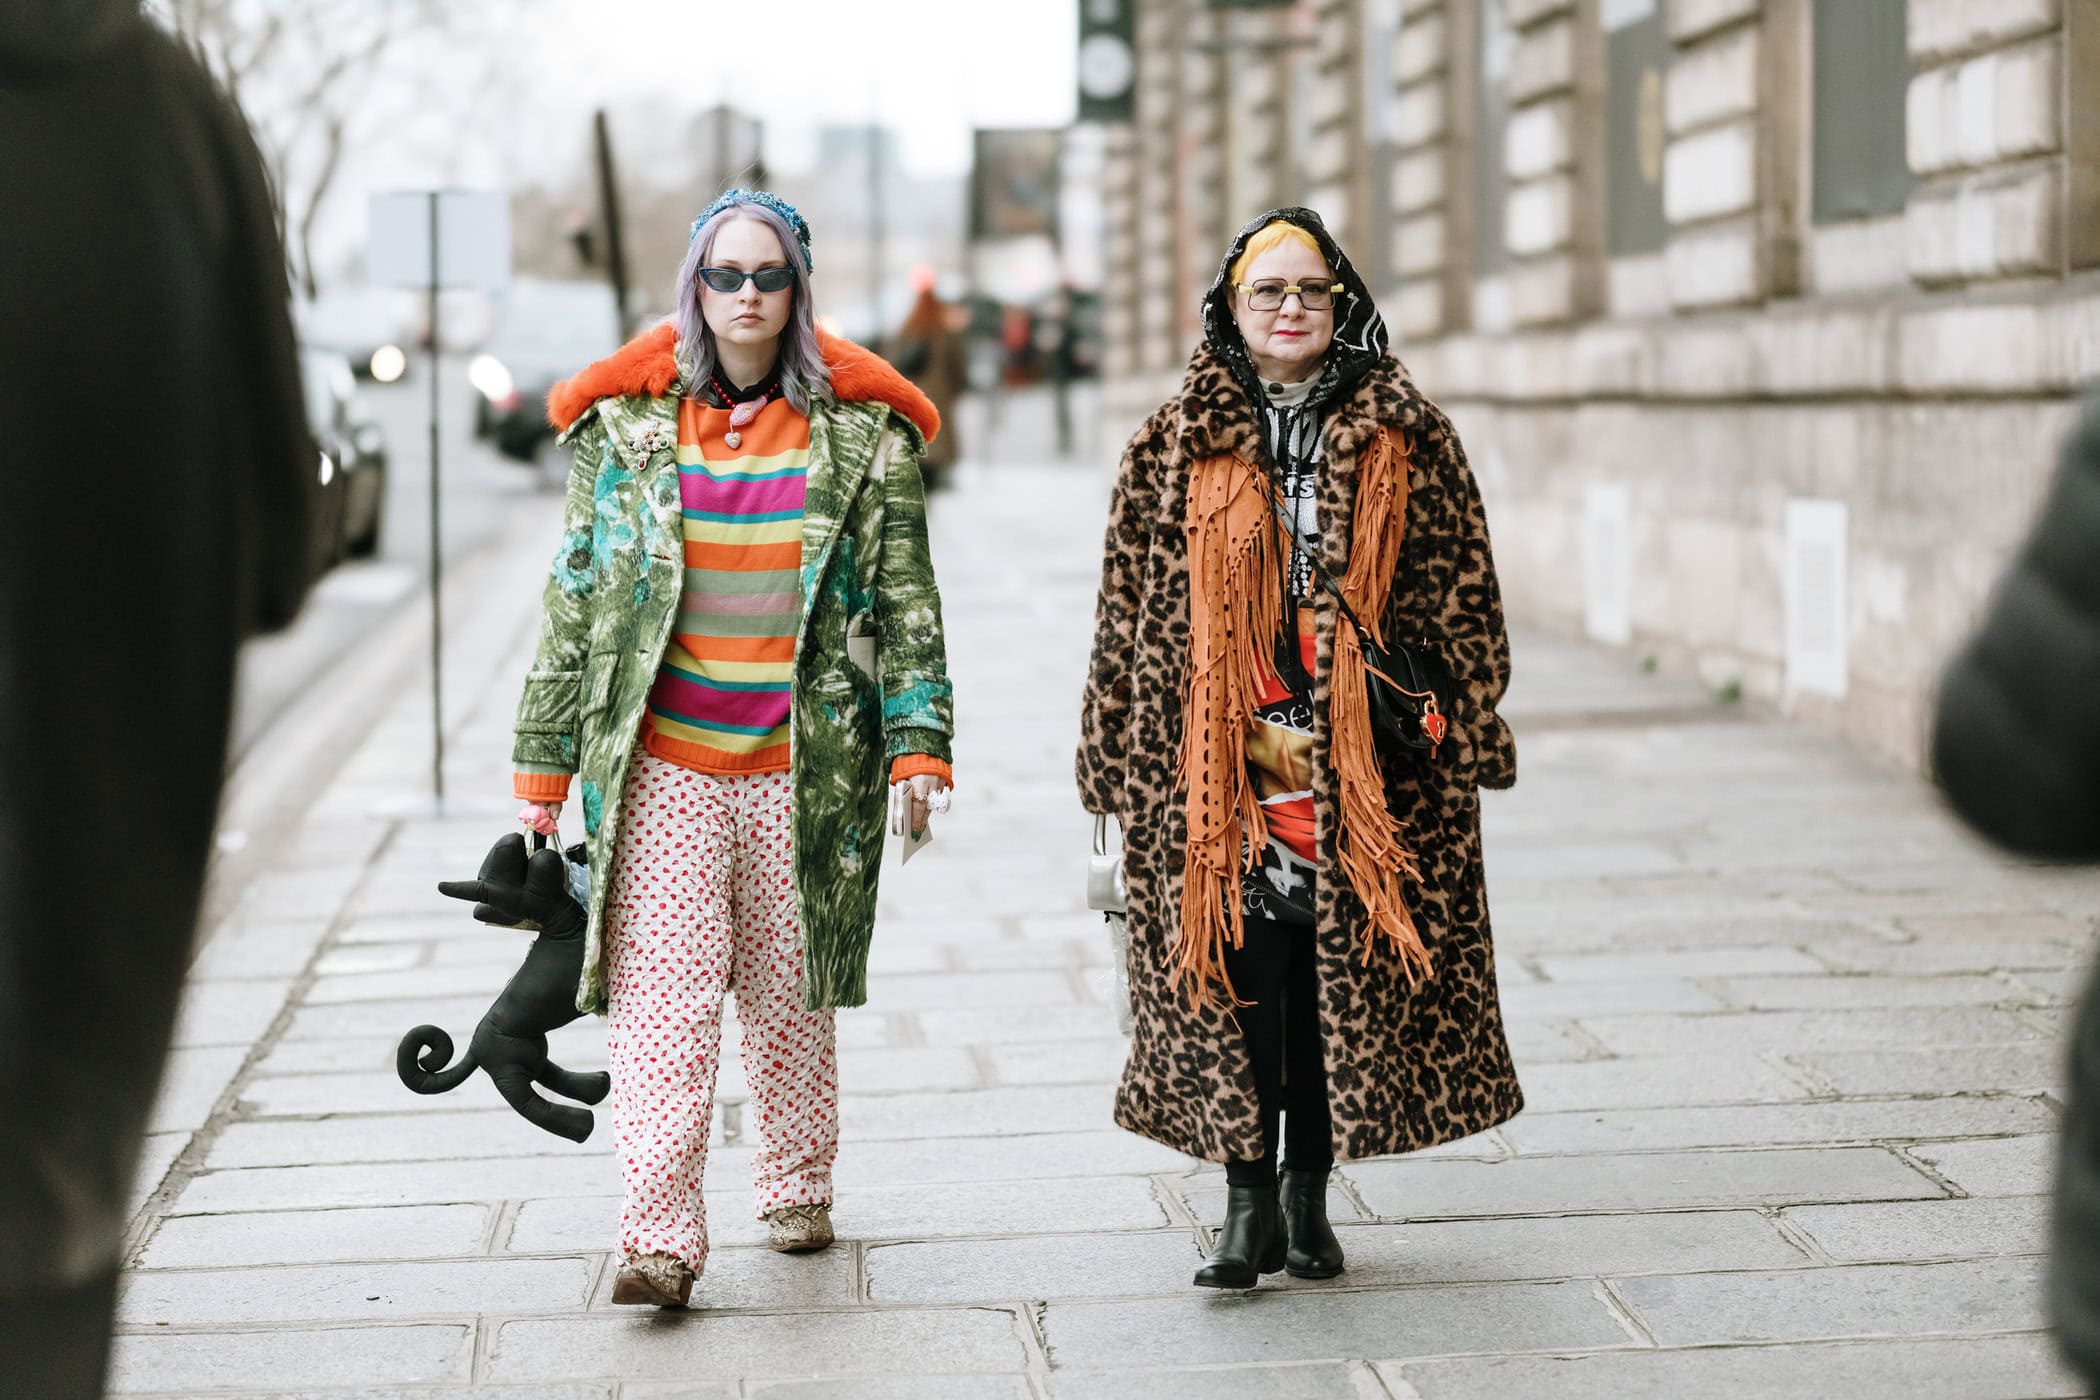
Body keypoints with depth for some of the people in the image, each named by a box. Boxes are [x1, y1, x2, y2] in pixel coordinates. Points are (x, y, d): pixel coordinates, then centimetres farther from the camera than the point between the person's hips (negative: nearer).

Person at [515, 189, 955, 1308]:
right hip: (660, 762, 0)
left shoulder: (862, 430, 5)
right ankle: (660, 1236, -10)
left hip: (805, 762, 0)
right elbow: (574, 599, 9)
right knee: (660, 994, -9)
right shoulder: (624, 424, 6)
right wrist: (542, 764, 6)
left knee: (790, 990, 10)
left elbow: (907, 601, 6)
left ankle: (796, 1189, 28)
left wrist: (919, 745, -4)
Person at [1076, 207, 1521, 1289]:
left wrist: (1461, 738, 1)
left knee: (1348, 972, 4)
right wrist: (1121, 759, 4)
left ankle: (1308, 1192, 17)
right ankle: (1248, 1205, 4)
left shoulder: (1406, 439, 5)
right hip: (1215, 767, 0)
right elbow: (1131, 613, 8)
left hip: (1364, 766, 1)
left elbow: (1460, 596, 6)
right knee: (1234, 973, -3)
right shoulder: (1176, 445, 6)